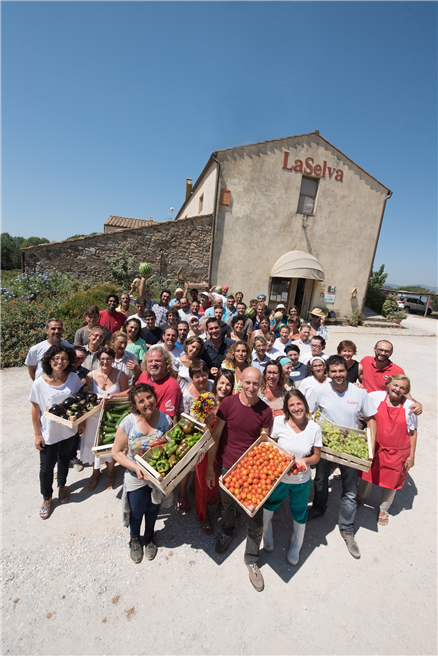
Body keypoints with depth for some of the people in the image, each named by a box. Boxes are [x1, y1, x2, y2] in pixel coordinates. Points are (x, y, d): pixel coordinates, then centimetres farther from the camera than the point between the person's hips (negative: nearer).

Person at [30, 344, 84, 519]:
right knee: (46, 466, 12)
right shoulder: (40, 383, -20)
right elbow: (35, 409, -11)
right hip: (48, 432, -2)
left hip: (69, 429, 2)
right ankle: (47, 498, 40)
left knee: (64, 458, 24)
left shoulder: (73, 378, -15)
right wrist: (37, 434, -7)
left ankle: (62, 485, 52)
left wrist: (81, 421, 3)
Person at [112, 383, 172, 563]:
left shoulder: (165, 420, -19)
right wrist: (135, 467, -25)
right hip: (136, 478, -1)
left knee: (153, 509, 25)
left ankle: (149, 537, 56)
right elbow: (116, 452, -14)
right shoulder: (129, 422, -22)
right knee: (136, 512, 21)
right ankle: (134, 539, 55)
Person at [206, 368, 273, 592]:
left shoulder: (265, 411, -12)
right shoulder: (228, 403, -16)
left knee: (256, 519, 9)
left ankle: (251, 560, 37)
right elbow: (216, 436, -8)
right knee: (227, 504, 25)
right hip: (227, 466, 0)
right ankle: (228, 531, 58)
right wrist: (210, 467, -4)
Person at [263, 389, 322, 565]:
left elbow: (317, 456, -4)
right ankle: (267, 536, 58)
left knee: (299, 516, 21)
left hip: (302, 481, 1)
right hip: (278, 477, 0)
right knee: (268, 508, 22)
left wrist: (305, 460, -23)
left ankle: (295, 548, 54)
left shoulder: (314, 428, -15)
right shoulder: (278, 422, -19)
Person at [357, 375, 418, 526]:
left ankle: (383, 509, 45)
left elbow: (413, 433, -4)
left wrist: (411, 456, -2)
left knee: (391, 481, 17)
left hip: (397, 452, 0)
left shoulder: (409, 406, -11)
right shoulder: (376, 396, -12)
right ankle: (361, 497, 50)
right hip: (375, 447, 1)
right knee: (368, 473, 20)